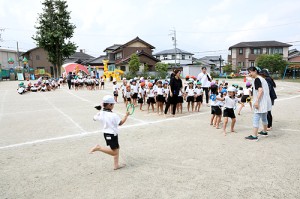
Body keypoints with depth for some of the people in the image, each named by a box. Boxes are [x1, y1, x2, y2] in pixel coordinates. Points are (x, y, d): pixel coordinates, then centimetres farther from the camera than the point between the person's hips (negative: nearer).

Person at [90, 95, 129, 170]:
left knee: (117, 148, 20)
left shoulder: (101, 113, -4)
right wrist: (126, 115, -1)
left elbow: (94, 118, 14)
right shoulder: (113, 115, -23)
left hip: (106, 133, 8)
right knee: (114, 152, 3)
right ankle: (98, 148, -7)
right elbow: (120, 123, -12)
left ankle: (116, 165, 27)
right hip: (111, 135, -8)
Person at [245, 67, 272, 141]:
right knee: (264, 118, 22)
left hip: (260, 103, -10)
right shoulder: (262, 79, 15)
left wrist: (257, 101, -26)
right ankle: (264, 132, 37)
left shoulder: (257, 79, -13)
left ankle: (254, 136, -8)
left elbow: (260, 90, -24)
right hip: (265, 103, 10)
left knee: (256, 118, -8)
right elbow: (265, 90, 18)